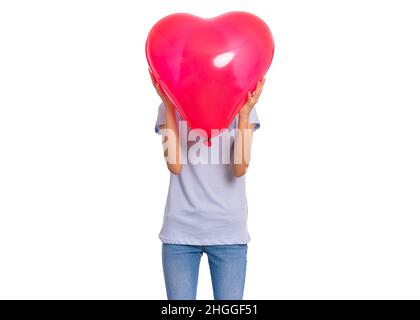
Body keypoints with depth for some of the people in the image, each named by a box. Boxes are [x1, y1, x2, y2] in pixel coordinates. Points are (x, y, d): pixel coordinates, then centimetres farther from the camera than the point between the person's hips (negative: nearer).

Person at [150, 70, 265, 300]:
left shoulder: (241, 105, 4)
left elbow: (239, 169, -7)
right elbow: (175, 165, -10)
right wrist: (168, 105, -11)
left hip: (229, 231, 0)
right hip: (180, 229, 0)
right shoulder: (171, 107, 4)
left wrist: (245, 113, -16)